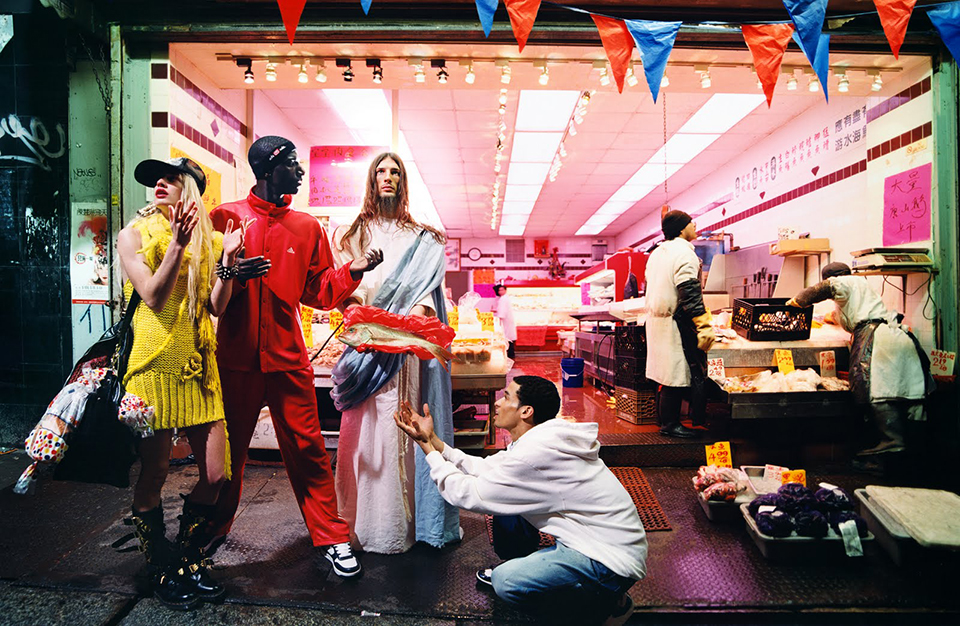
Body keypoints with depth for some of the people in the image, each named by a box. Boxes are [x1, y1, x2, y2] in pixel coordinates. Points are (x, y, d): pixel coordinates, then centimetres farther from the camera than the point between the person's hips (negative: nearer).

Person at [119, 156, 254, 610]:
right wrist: (178, 244, -21)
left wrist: (228, 258, -12)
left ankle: (188, 555, 26)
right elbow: (154, 298, -11)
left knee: (215, 474, 2)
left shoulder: (206, 240, 11)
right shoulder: (133, 236, 3)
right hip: (155, 363, -3)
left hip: (199, 364, 3)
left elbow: (216, 306, 2)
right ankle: (159, 568, 26)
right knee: (154, 473, 4)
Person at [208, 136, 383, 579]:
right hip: (236, 357, 0)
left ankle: (331, 540, 13)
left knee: (308, 450, 1)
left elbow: (317, 292, 9)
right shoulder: (226, 217, 4)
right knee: (226, 449, 14)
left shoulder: (307, 227, 9)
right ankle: (213, 530, 37)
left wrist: (352, 271, -7)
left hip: (288, 358, 1)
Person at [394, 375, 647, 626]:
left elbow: (467, 495, -19)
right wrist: (433, 440, 5)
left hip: (613, 560, -9)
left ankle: (609, 604, -4)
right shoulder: (540, 438, 2)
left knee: (507, 582, -23)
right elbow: (484, 469, 7)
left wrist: (428, 447, -8)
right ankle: (519, 565, 26)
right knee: (502, 496, 5)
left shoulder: (536, 453, -28)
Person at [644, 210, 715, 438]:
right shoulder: (684, 253, -14)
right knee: (676, 375, -2)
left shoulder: (656, 253, 15)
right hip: (677, 323, -9)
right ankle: (670, 424, 4)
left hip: (656, 320, 9)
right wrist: (704, 327, -22)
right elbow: (690, 294, -22)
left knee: (666, 373, 15)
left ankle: (666, 421, 23)